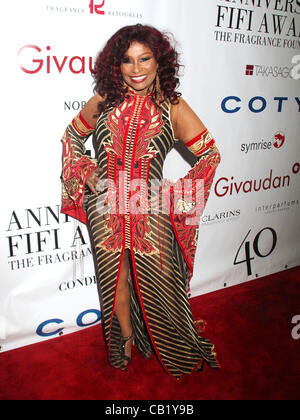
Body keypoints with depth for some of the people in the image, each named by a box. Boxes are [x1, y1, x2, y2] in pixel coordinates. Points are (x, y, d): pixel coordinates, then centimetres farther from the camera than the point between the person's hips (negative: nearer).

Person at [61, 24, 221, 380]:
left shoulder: (172, 107, -3)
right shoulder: (104, 101, 2)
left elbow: (210, 153, 1)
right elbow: (72, 135, 18)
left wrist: (177, 193, -6)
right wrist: (86, 171, 3)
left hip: (150, 215, -1)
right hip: (106, 213, 2)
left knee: (154, 283, 10)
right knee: (115, 281, 15)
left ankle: (176, 350, 39)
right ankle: (126, 339, 43)